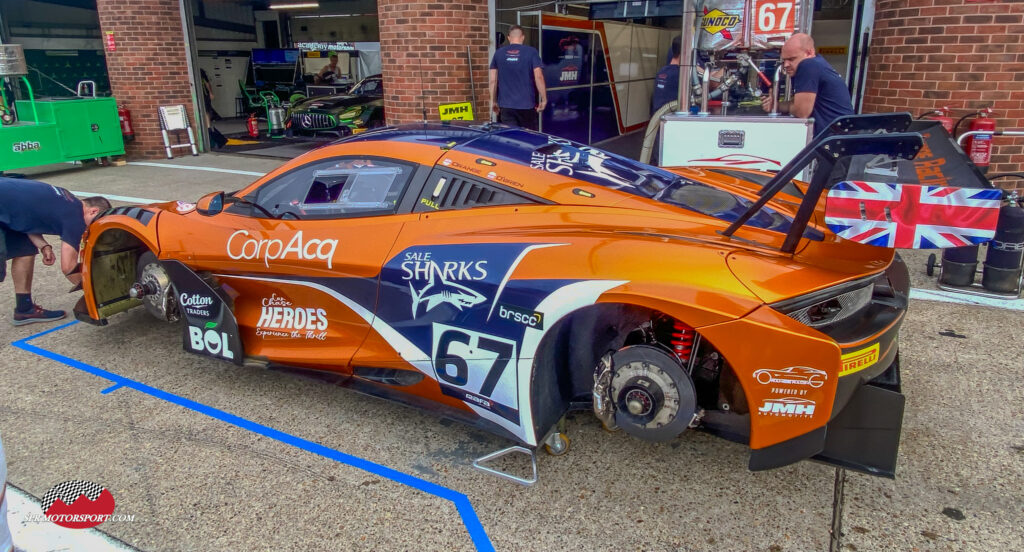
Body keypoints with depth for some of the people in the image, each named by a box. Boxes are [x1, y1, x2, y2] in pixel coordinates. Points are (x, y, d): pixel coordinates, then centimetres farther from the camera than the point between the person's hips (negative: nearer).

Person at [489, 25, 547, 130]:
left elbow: (493, 80, 4)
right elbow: (539, 77, -9)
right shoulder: (531, 52, -1)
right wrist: (544, 99, -3)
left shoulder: (499, 53, 6)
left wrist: (493, 101, 13)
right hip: (527, 105, -2)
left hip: (506, 106, 2)